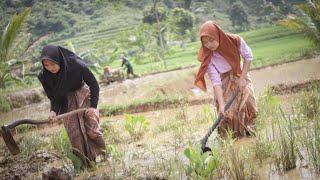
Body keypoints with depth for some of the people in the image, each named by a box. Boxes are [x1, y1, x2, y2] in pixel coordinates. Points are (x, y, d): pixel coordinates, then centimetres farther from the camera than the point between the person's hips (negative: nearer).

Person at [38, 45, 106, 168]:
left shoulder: (77, 65, -31)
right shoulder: (44, 76, -22)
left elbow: (94, 85, -16)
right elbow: (53, 97, -9)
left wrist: (93, 106, -16)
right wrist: (53, 111, -28)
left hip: (83, 95, -2)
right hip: (66, 102, 2)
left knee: (91, 128, -6)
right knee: (74, 133, -4)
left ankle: (104, 156, 18)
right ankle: (86, 164, 7)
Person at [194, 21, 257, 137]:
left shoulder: (236, 41, -27)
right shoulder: (208, 57, -29)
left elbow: (248, 57, -10)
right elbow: (215, 81, -31)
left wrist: (242, 78, -16)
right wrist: (221, 105, -38)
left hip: (240, 76, 2)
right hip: (224, 85, -2)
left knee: (248, 106, 0)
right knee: (227, 112, -11)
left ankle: (250, 132, 17)